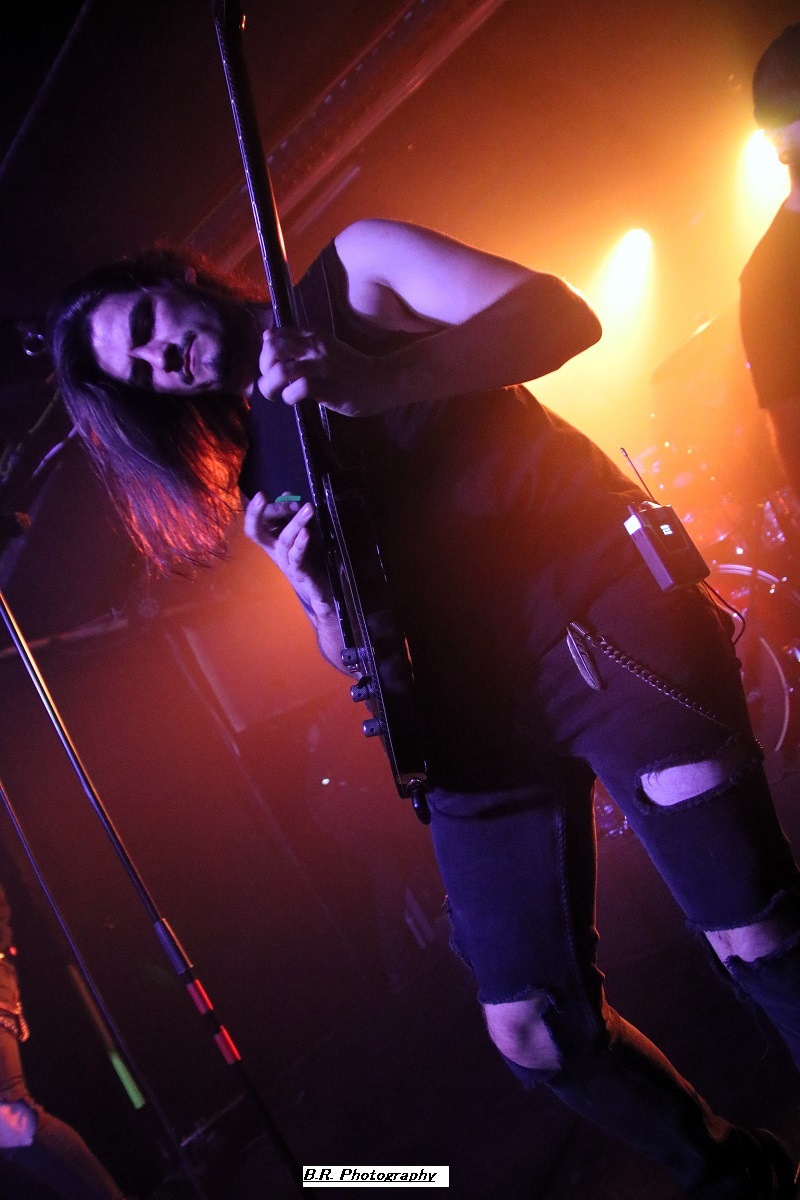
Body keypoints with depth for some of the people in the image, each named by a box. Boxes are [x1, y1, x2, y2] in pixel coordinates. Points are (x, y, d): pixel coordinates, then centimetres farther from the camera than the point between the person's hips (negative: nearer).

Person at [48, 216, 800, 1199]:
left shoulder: (357, 270, 6)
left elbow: (557, 312, -8)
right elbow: (359, 651, 8)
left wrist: (374, 382, -21)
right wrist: (315, 590, -14)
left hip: (593, 609, -4)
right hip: (472, 705, 4)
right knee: (535, 1030, 4)